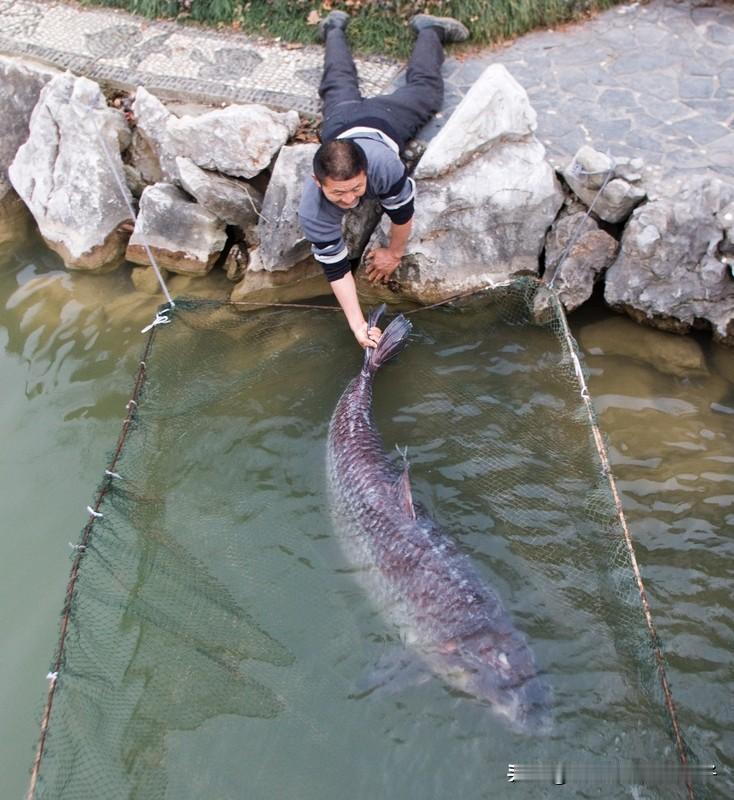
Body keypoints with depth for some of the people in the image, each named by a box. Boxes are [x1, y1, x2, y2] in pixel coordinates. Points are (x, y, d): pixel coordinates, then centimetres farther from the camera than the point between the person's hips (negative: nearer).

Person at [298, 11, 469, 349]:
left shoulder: (383, 164, -50)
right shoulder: (312, 213, -45)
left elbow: (403, 210, -31)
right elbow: (335, 268, -39)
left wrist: (394, 252, -16)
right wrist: (358, 327, -44)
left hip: (381, 119, -1)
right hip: (341, 122, 1)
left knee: (424, 87, 29)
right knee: (339, 87, 35)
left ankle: (427, 29, 54)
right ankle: (335, 29, 62)